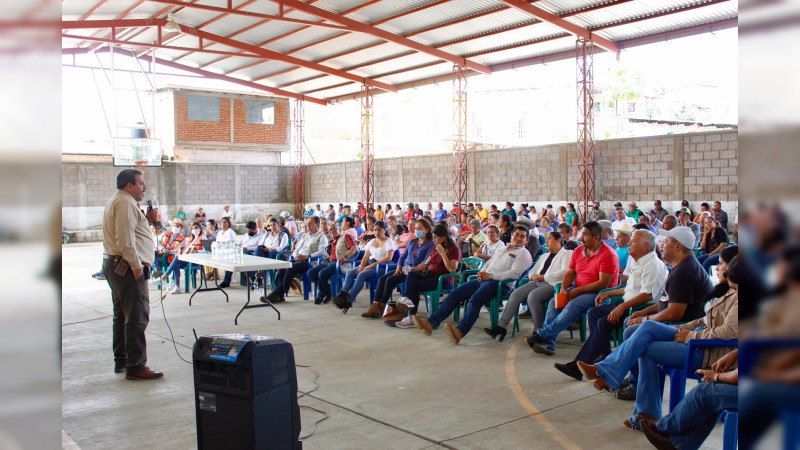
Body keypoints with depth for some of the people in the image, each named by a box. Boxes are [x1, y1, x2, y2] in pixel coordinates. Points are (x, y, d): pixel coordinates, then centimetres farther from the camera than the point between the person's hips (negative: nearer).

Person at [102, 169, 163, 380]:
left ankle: (121, 361, 25)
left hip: (113, 265, 12)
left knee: (122, 315, 17)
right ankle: (135, 366, -9)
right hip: (126, 267, -12)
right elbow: (125, 238, -22)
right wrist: (136, 264, -22)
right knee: (137, 317, -10)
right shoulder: (125, 203, -13)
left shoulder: (116, 201, 22)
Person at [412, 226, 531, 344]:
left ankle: (460, 331, -49)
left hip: (500, 283, -7)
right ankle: (430, 322, -14)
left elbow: (514, 273, -8)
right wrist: (481, 273, 8)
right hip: (484, 279, 7)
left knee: (475, 298, -34)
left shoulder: (523, 253, 7)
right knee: (455, 293, -9)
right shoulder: (501, 250, 31)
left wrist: (490, 275, -11)